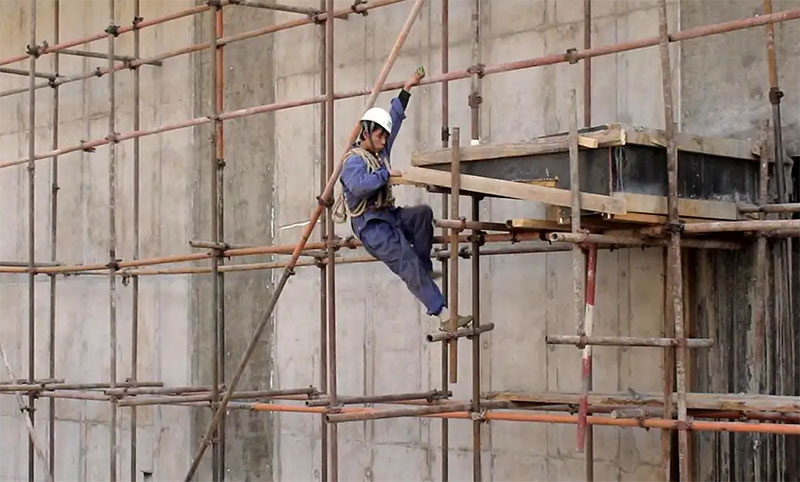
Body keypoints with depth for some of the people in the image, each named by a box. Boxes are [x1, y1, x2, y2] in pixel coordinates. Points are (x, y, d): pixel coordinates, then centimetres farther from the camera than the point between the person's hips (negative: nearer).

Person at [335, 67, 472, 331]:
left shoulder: (380, 152, 15)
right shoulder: (354, 160, -11)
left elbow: (394, 119, 23)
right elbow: (358, 184, -33)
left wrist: (407, 89, 24)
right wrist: (385, 173, -26)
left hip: (390, 217, 9)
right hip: (371, 225, -9)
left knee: (423, 213, -20)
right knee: (409, 267, -18)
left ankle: (425, 268, -12)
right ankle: (444, 315, -23)